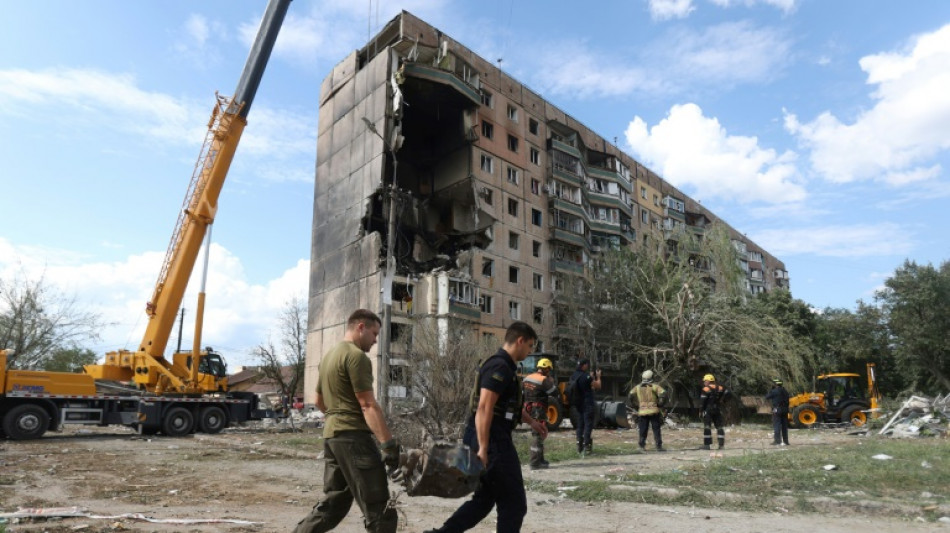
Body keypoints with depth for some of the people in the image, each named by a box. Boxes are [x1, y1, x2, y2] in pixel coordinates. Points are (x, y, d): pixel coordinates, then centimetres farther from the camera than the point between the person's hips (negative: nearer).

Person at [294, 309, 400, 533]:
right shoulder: (357, 356, -12)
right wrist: (389, 443, -21)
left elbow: (319, 400, 27)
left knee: (332, 503, 17)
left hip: (331, 435, 10)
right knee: (378, 508, -4)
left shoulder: (329, 355, 17)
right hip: (353, 437, -10)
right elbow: (368, 406, -19)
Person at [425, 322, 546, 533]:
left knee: (484, 499, 17)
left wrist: (531, 421, 32)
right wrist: (483, 448, -26)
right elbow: (484, 408, -24)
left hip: (493, 440, 10)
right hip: (494, 442, -10)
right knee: (514, 504, 2)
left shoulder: (504, 366, 16)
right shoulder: (500, 367, -17)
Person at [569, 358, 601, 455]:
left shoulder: (574, 376, 6)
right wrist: (598, 377, 6)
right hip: (588, 404, -8)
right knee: (588, 425, -3)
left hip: (578, 404, 8)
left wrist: (592, 377, 15)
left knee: (580, 425, 13)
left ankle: (579, 447, 16)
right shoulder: (586, 376, -19)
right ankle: (586, 446, -5)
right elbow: (597, 386, -10)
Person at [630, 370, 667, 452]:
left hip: (642, 412, 3)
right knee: (656, 430, 3)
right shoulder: (654, 386, -3)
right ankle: (659, 446, 1)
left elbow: (631, 396, -1)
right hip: (654, 411, -2)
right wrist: (660, 405, -1)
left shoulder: (638, 387, 7)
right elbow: (663, 395, -14)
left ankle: (642, 445, 7)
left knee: (643, 430, 9)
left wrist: (637, 405, 8)